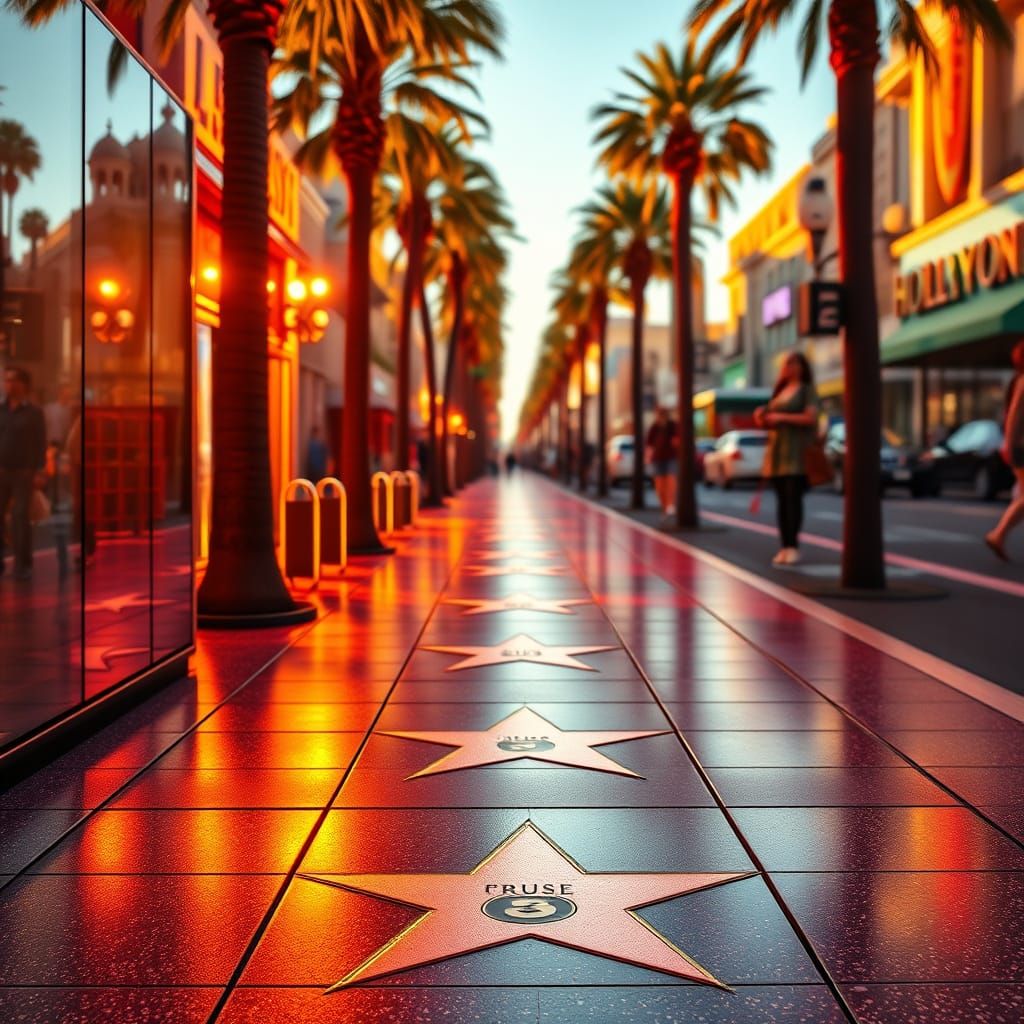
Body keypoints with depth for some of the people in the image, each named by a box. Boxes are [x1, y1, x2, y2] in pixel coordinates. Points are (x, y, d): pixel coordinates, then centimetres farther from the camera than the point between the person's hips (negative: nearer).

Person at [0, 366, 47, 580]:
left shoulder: (34, 413, -2)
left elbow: (40, 444, -4)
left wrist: (40, 472, -13)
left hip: (24, 474, -3)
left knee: (21, 519, -9)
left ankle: (22, 566, -4)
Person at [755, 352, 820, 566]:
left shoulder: (806, 390, 1)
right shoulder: (780, 391, 21)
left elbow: (810, 418, -12)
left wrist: (781, 417, -16)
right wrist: (762, 417, 3)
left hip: (796, 451, -7)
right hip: (777, 450, 7)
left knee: (793, 497, -13)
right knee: (782, 499, 3)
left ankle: (793, 546, -15)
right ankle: (785, 546, 3)